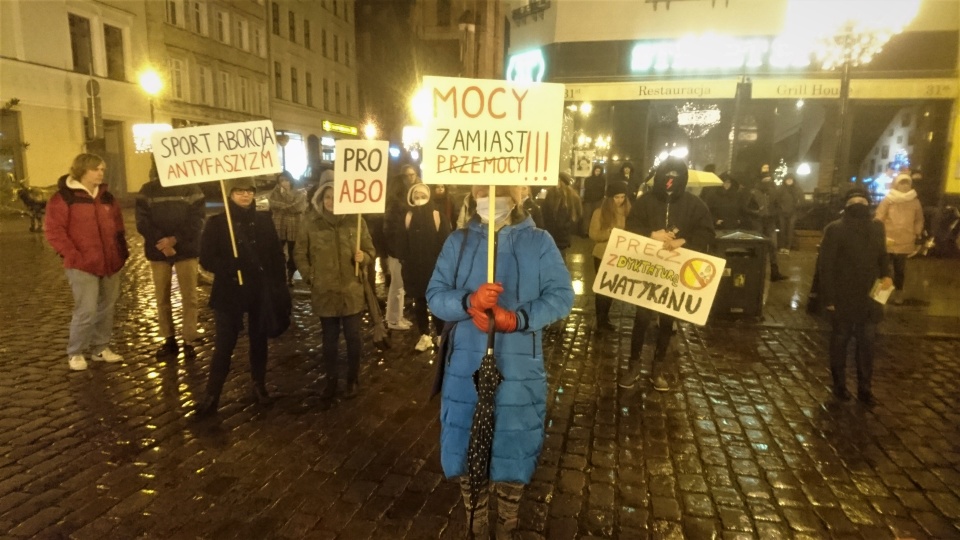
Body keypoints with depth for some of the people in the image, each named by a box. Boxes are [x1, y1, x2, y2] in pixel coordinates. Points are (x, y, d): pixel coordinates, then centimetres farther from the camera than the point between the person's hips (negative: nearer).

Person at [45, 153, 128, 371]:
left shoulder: (107, 197, 12)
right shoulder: (63, 197, -7)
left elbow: (118, 227, 19)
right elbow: (53, 231, -10)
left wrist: (122, 251, 9)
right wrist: (72, 255, -14)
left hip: (111, 263, 6)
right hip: (83, 265, -6)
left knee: (107, 308, 12)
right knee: (86, 310, -7)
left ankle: (101, 348, 25)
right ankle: (75, 353, 11)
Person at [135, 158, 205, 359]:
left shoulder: (191, 188, 3)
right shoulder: (147, 191, 6)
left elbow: (196, 221, -5)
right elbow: (142, 222, -1)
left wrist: (175, 239, -16)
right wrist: (160, 242, -16)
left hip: (186, 250, -2)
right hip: (158, 251, 2)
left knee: (189, 297, -1)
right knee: (162, 298, 7)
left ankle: (189, 341, 7)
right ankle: (169, 340, 18)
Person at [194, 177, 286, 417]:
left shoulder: (264, 220, 3)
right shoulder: (216, 223, -3)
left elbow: (277, 254, 3)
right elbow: (206, 259, -8)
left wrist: (278, 285, -4)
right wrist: (230, 268, -26)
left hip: (260, 292, 2)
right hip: (229, 293, -2)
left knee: (259, 340, 13)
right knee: (224, 344, 0)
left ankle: (259, 386, 29)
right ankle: (212, 395, 11)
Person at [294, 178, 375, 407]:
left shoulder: (356, 221, -4)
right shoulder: (310, 222, -5)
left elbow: (370, 251, 3)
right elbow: (300, 254, 4)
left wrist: (363, 257, -18)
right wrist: (310, 277, -2)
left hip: (352, 291, 0)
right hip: (324, 293, 0)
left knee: (352, 337, 11)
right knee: (329, 340, 12)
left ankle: (352, 379, 29)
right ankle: (330, 381, 25)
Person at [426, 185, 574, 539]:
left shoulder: (539, 242, -1)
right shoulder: (458, 241, 4)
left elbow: (562, 295, -7)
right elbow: (435, 294, -2)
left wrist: (517, 319, -21)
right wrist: (469, 302, -23)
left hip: (518, 368, -1)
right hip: (466, 364, 2)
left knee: (512, 451, 11)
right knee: (466, 450, 12)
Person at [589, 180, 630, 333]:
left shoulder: (627, 211, -2)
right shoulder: (600, 212, -10)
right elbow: (593, 234, -12)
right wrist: (610, 232, -26)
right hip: (602, 256, -4)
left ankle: (605, 318, 32)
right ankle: (601, 322, 17)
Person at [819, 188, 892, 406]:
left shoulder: (876, 227, 3)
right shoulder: (835, 229, -13)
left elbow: (882, 254, 17)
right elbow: (826, 266, -12)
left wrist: (885, 275, -2)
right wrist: (829, 298, -14)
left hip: (868, 296, 4)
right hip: (843, 297, -4)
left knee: (867, 342, 10)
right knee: (840, 339, 10)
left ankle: (864, 388, 22)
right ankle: (839, 384, 26)